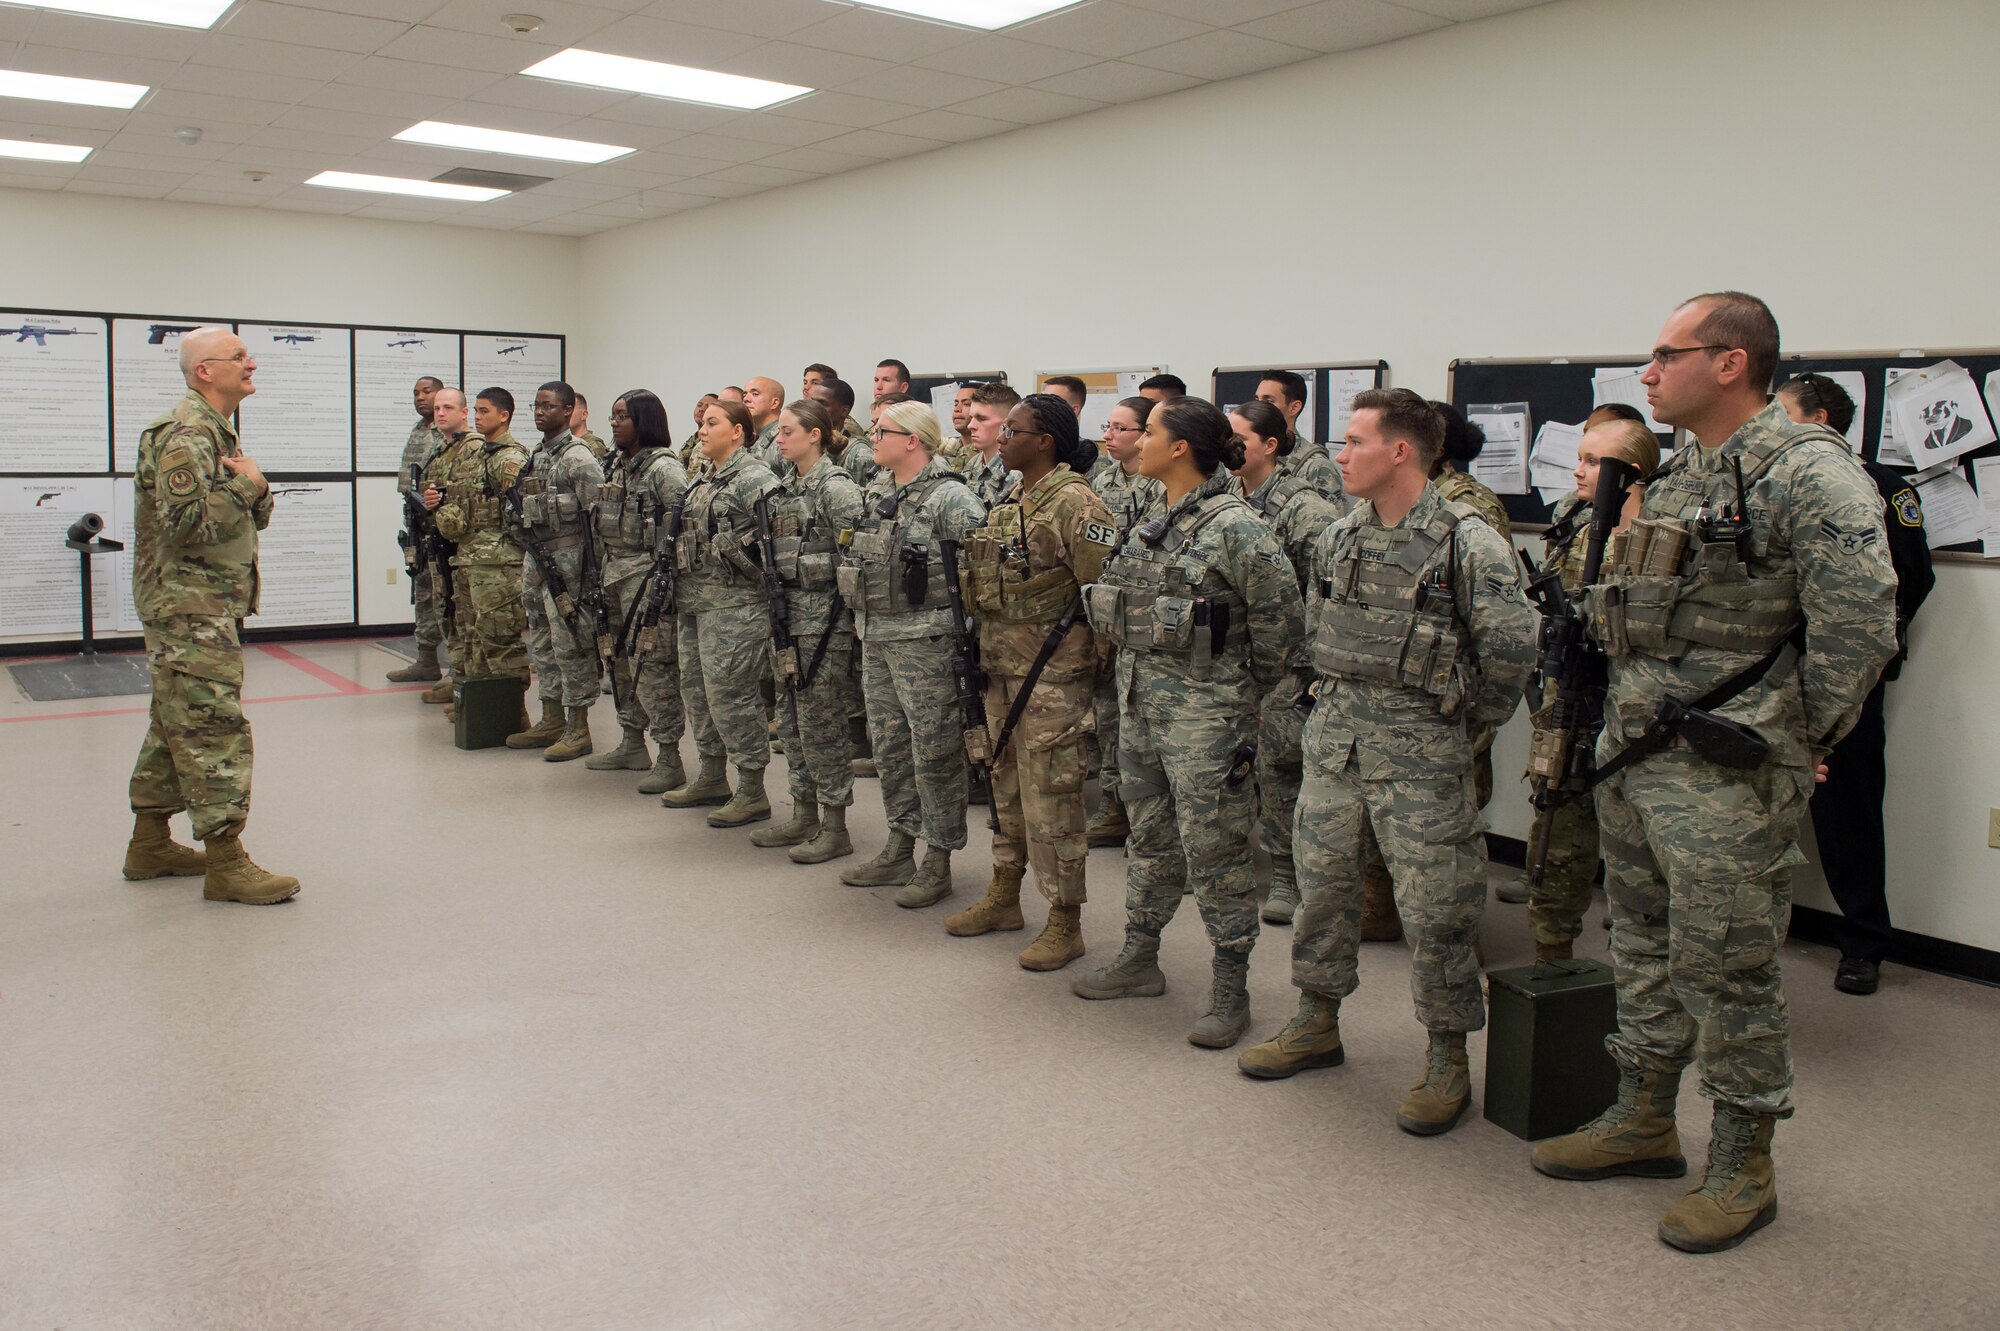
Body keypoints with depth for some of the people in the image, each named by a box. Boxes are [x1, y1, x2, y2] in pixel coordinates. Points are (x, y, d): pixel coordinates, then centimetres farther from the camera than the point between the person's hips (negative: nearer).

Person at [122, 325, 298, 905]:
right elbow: (186, 521, -27)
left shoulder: (215, 432, 18)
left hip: (204, 607, 11)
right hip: (191, 610, -11)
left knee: (176, 723, 15)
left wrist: (256, 488, -3)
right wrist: (245, 483, -16)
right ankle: (225, 862, -8)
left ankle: (150, 844, 25)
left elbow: (253, 519, 18)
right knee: (213, 726, -10)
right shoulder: (185, 434, -15)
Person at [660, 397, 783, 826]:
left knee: (731, 693, -7)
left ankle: (752, 792, 3)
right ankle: (711, 778, 28)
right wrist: (679, 586, 19)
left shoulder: (754, 478, -13)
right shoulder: (702, 478, 16)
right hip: (694, 599, 10)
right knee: (696, 687, 15)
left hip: (734, 602, -10)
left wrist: (745, 560, -17)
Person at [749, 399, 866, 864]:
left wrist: (853, 614, -13)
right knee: (791, 718, 13)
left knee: (822, 721, -3)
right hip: (787, 614, 9)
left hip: (823, 616, -9)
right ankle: (804, 816, 24)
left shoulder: (835, 488, -13)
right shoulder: (785, 486, 13)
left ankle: (834, 828, 6)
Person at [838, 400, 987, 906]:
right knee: (889, 745, 15)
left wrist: (954, 619, -18)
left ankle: (938, 862, 11)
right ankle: (899, 850, 28)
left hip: (925, 643, -9)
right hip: (876, 639, 9)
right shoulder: (876, 493, 12)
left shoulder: (949, 498, -15)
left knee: (934, 750, 0)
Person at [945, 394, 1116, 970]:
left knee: (1051, 796, -3)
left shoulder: (1075, 504, -15)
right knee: (1007, 786, 18)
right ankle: (1004, 897, 33)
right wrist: (984, 653, 18)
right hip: (1001, 667, 9)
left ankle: (1065, 923, 9)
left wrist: (1097, 672, -15)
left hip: (1051, 674, -9)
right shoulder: (1009, 501, 13)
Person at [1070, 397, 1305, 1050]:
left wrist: (1240, 694, -4)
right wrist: (1141, 671, 13)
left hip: (1203, 711, -8)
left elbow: (1282, 622, -13)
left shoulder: (1235, 527, -15)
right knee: (1149, 836, 19)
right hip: (1139, 698, 8)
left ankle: (1230, 990, 13)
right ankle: (1140, 960, 33)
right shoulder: (1150, 523, 8)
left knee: (1214, 849, 1)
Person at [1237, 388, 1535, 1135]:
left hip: (1419, 753, -6)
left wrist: (1466, 718, -4)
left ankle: (1447, 1059, 16)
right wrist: (1336, 697, 13)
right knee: (1323, 885, 14)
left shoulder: (1467, 543, -13)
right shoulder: (1340, 537, 8)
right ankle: (1318, 1024, 31)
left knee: (1433, 909, 1)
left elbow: (1511, 650, -14)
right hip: (1333, 738, 6)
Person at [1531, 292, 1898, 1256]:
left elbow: (1859, 622, -19)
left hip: (1724, 778, -9)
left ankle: (1742, 1164, 16)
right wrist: (1626, 722, 15)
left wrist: (1801, 741, -10)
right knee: (1644, 945, 17)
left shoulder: (1808, 472, -14)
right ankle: (1643, 1120, 32)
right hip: (1631, 759, 9)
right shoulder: (1677, 476, 14)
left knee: (1725, 967, 0)